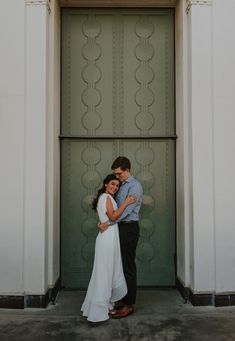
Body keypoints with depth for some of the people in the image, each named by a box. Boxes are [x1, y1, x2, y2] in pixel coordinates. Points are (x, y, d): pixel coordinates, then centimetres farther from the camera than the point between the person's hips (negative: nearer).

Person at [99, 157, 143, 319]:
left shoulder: (135, 186, -11)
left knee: (128, 267, -3)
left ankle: (129, 305, 5)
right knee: (121, 265, 13)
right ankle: (122, 300, 24)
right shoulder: (122, 185, 16)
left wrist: (108, 223, -23)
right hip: (120, 228, 9)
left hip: (129, 228, -9)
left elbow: (127, 210, -21)